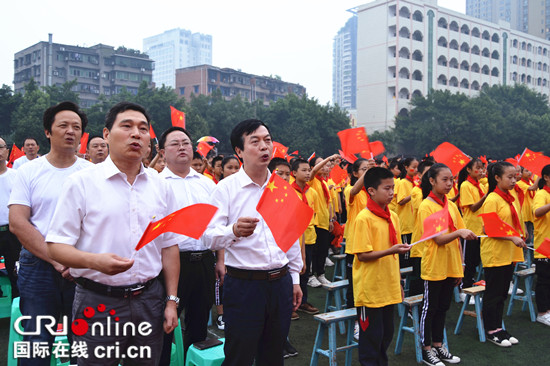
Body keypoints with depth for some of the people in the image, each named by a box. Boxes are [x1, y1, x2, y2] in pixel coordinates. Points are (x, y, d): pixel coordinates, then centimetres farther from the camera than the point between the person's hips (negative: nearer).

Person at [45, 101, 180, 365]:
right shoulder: (82, 182, -4)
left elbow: (169, 247, 11)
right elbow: (56, 246, -7)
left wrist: (171, 301, 8)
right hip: (97, 303, -3)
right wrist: (94, 260, -25)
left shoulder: (161, 187, 7)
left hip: (149, 301, 4)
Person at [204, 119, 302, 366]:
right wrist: (234, 230, -35)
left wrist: (295, 279, 15)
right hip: (243, 283, -5)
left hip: (280, 282, 5)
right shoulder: (227, 187, -6)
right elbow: (210, 238, -15)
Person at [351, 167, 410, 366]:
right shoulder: (364, 218, -15)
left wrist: (399, 283, 16)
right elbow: (362, 255, -18)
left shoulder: (393, 217, 7)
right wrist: (390, 251, -27)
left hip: (388, 288, 7)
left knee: (386, 333, 18)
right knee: (371, 335, 4)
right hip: (370, 289, -7)